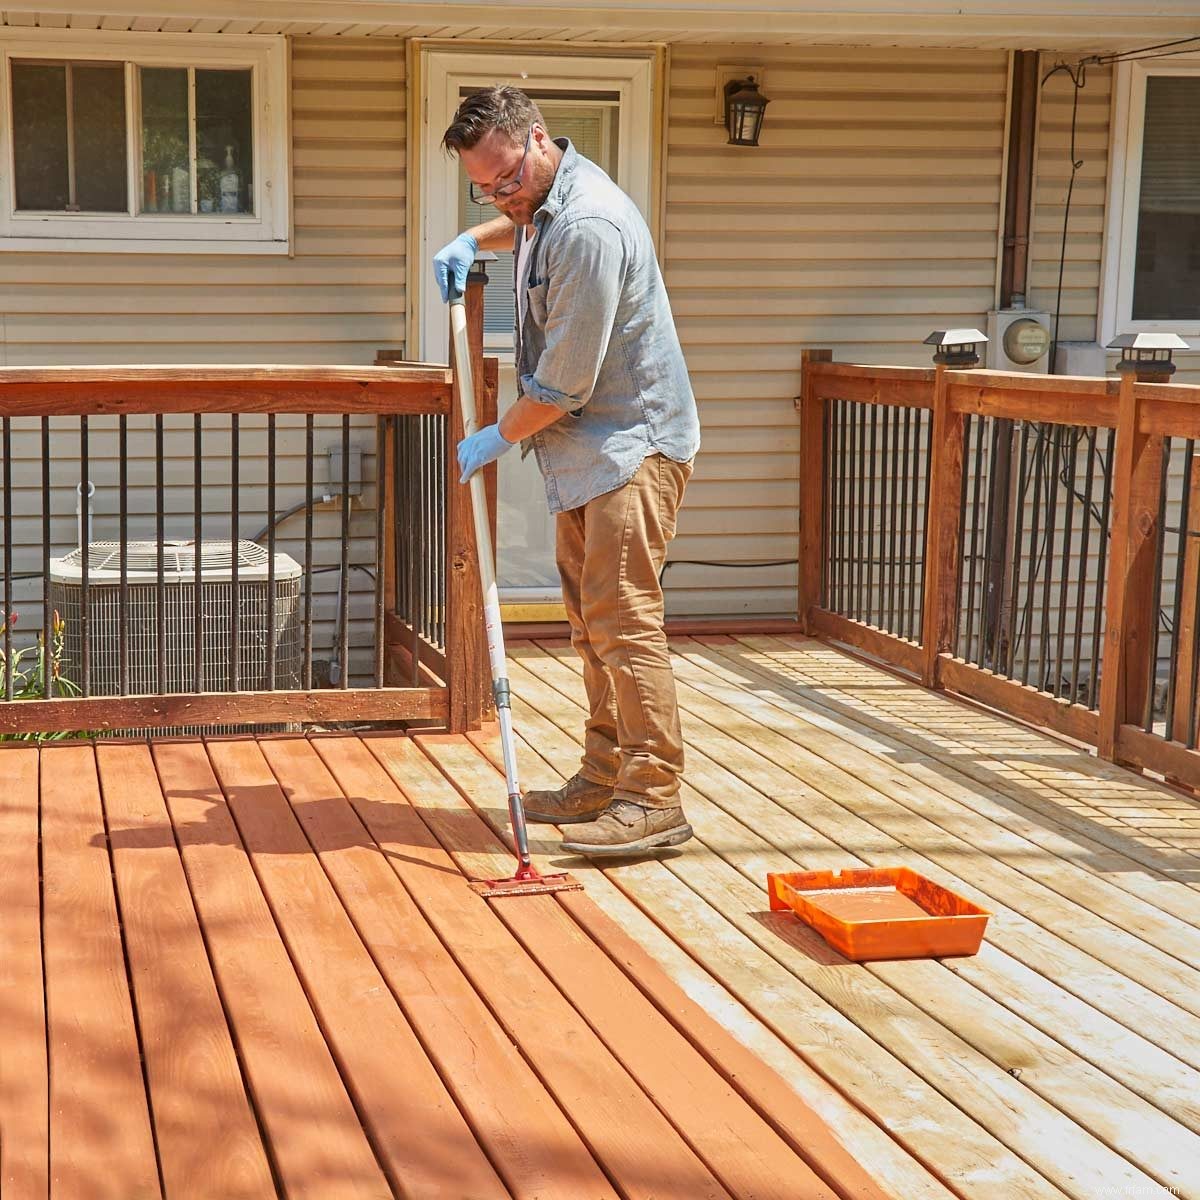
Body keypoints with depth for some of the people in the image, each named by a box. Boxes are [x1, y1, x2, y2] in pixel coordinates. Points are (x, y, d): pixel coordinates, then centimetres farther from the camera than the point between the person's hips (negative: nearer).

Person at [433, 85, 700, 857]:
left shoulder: (588, 227, -23)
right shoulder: (544, 200, 9)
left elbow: (564, 386, -21)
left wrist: (499, 438, -6)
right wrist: (476, 240, 21)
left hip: (632, 445, -10)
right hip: (588, 448, 10)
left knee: (624, 618, -14)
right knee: (592, 620, 13)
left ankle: (655, 798, -11)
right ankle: (605, 778, 21)